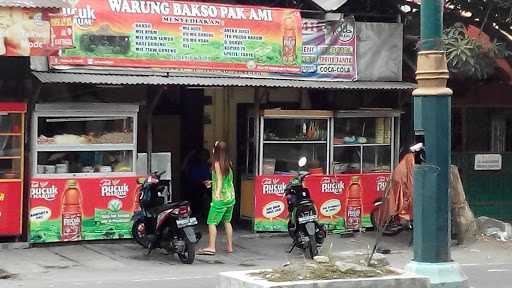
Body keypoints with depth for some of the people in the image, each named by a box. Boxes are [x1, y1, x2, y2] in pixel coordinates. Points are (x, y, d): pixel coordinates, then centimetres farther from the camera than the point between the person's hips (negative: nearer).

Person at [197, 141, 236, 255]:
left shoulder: (217, 164, -11)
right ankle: (229, 246, 18)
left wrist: (217, 193, -29)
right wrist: (212, 182, 32)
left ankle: (211, 247, -14)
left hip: (221, 198, -8)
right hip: (231, 197, 8)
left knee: (212, 222, -6)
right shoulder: (228, 163, 9)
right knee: (227, 221, 17)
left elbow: (220, 180, -18)